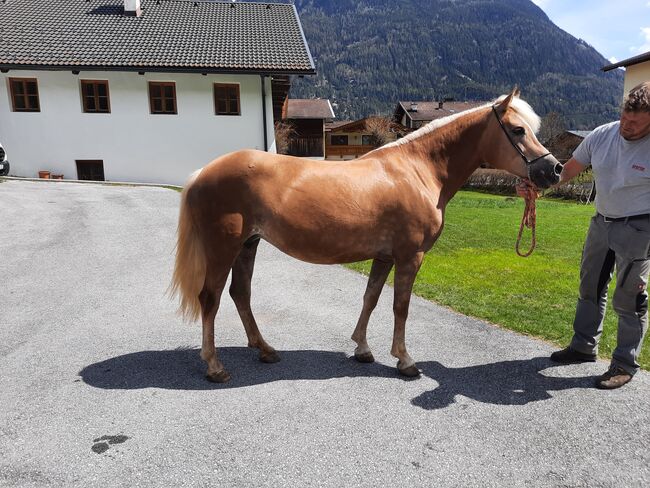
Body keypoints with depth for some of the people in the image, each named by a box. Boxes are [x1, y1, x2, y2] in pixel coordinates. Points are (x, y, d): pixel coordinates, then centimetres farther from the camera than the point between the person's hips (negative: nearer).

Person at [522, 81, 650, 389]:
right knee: (590, 288, 15)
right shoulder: (602, 135, -5)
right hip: (602, 222, 6)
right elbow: (569, 169, 3)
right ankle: (584, 346, 31)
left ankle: (625, 364, 16)